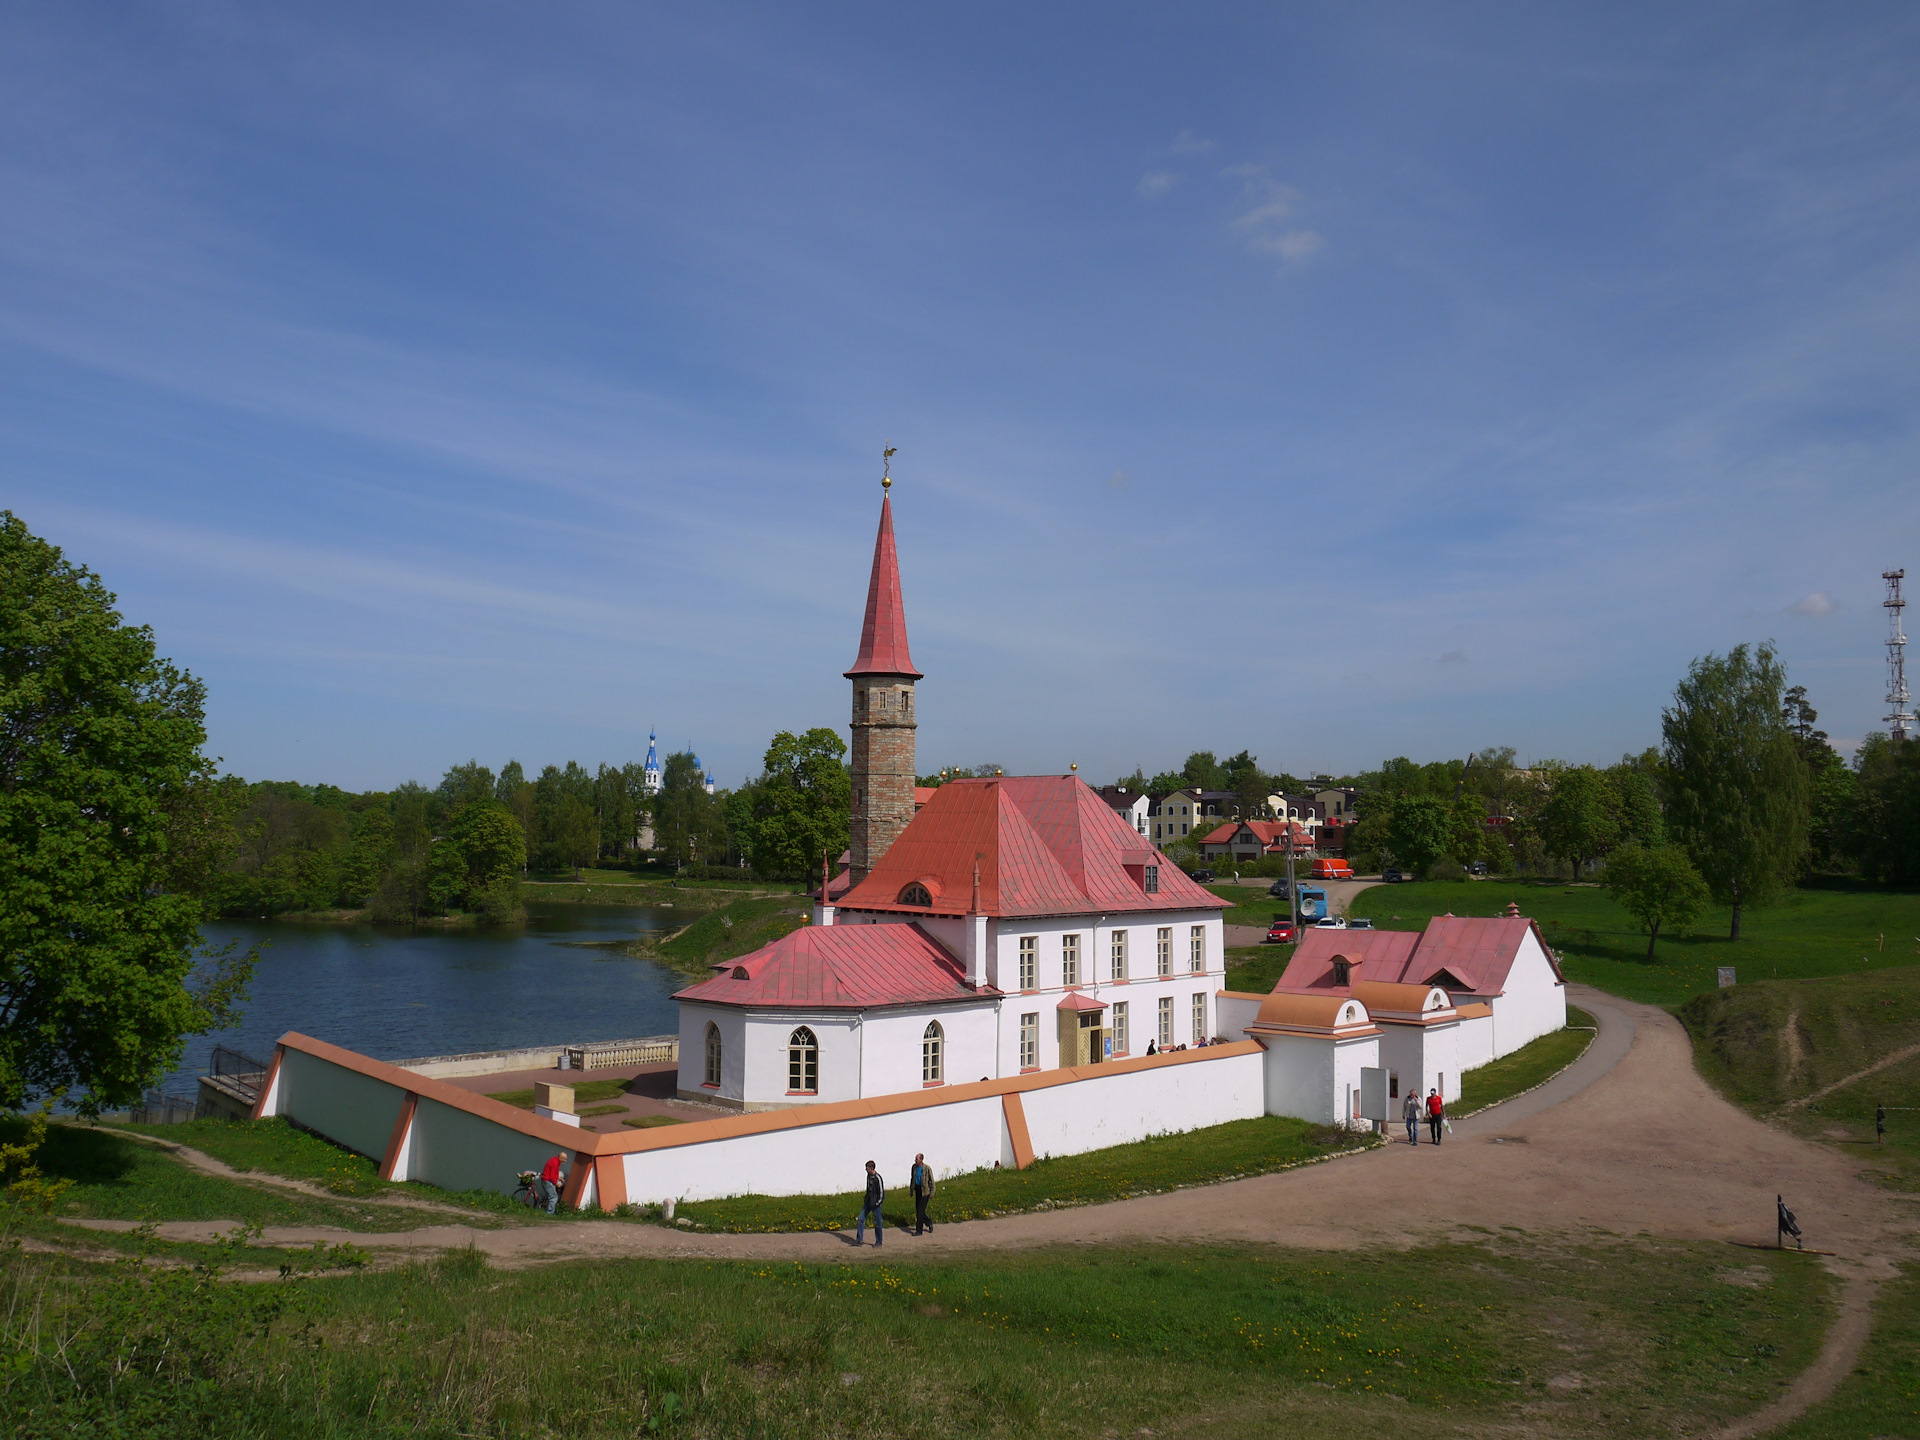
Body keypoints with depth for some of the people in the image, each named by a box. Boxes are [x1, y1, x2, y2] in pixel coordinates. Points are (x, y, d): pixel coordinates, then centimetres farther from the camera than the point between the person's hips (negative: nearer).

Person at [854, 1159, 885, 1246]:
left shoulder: (878, 1178, -19)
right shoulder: (869, 1175, 6)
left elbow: (881, 1192, -16)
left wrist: (877, 1203, -14)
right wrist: (865, 1199, 16)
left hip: (875, 1203, -8)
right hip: (869, 1201, 8)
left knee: (877, 1222, 2)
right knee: (861, 1219, 4)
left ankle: (879, 1241, 14)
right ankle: (859, 1240, 9)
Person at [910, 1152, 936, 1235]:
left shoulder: (927, 1168, -14)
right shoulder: (914, 1167, 2)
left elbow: (931, 1181, -8)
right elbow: (912, 1178, 15)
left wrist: (932, 1193, -8)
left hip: (925, 1191, -6)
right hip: (917, 1190, 6)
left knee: (920, 1210, -8)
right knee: (917, 1209, 10)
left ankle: (919, 1230, -2)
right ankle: (928, 1223, 31)